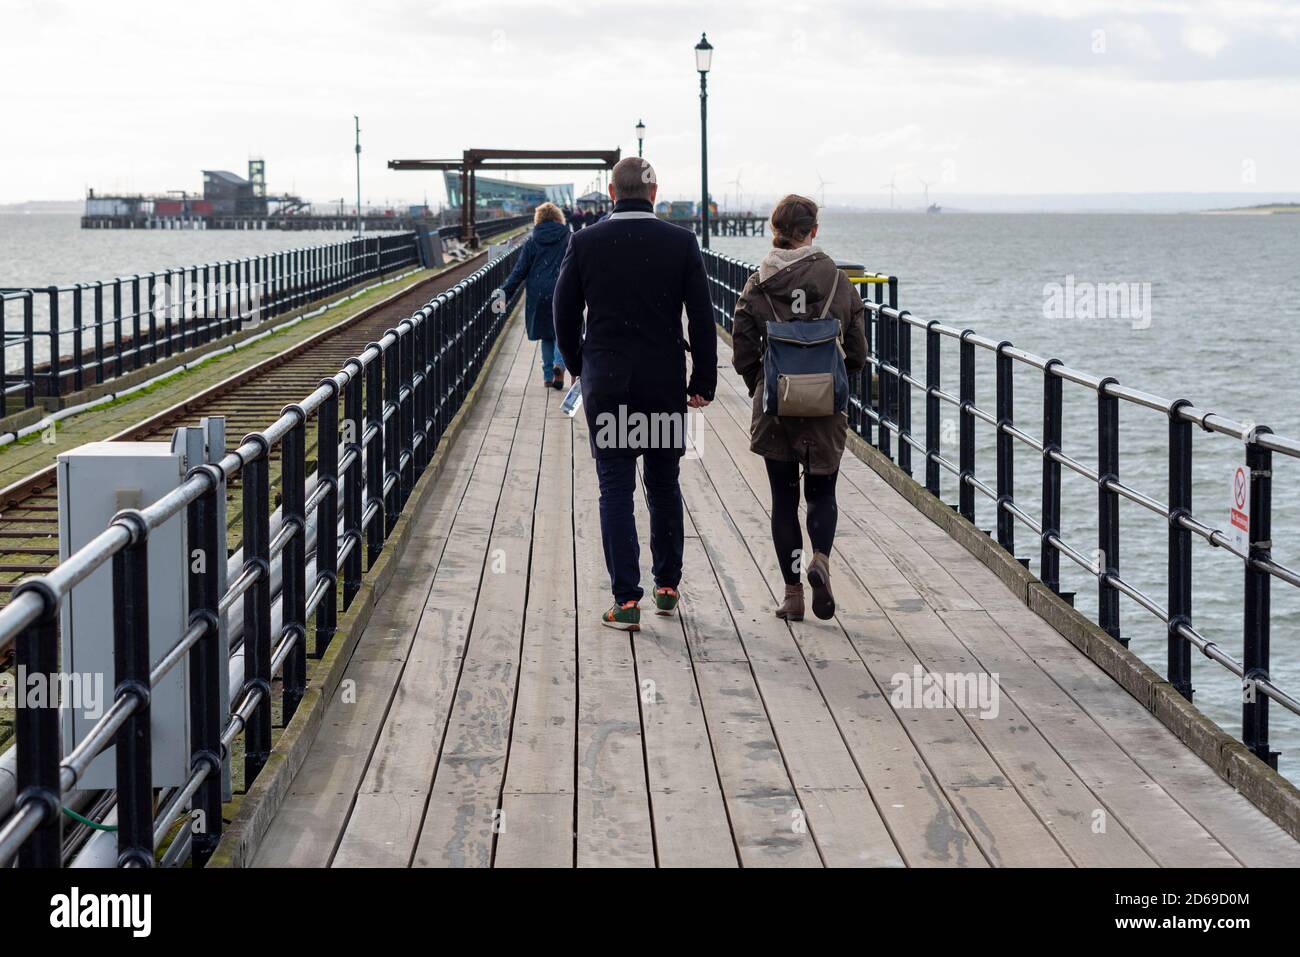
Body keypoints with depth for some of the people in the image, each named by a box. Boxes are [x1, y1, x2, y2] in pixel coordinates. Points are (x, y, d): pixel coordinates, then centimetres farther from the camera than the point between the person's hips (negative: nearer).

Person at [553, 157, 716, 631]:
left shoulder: (584, 243, -4)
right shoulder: (681, 242, -4)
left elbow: (564, 316, 3)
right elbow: (702, 318, -3)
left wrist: (580, 368, 17)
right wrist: (703, 381, 5)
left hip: (606, 383, -1)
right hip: (665, 382, 1)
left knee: (615, 490, 2)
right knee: (664, 486, 16)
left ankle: (626, 600, -3)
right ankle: (667, 586, 24)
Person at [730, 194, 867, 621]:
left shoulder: (757, 286, -5)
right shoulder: (838, 282, -4)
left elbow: (743, 354, -4)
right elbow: (857, 353, 1)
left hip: (774, 409, 0)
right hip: (826, 410, 0)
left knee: (784, 498, 10)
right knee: (822, 491, 16)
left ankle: (793, 594, 9)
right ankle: (820, 559, -12)